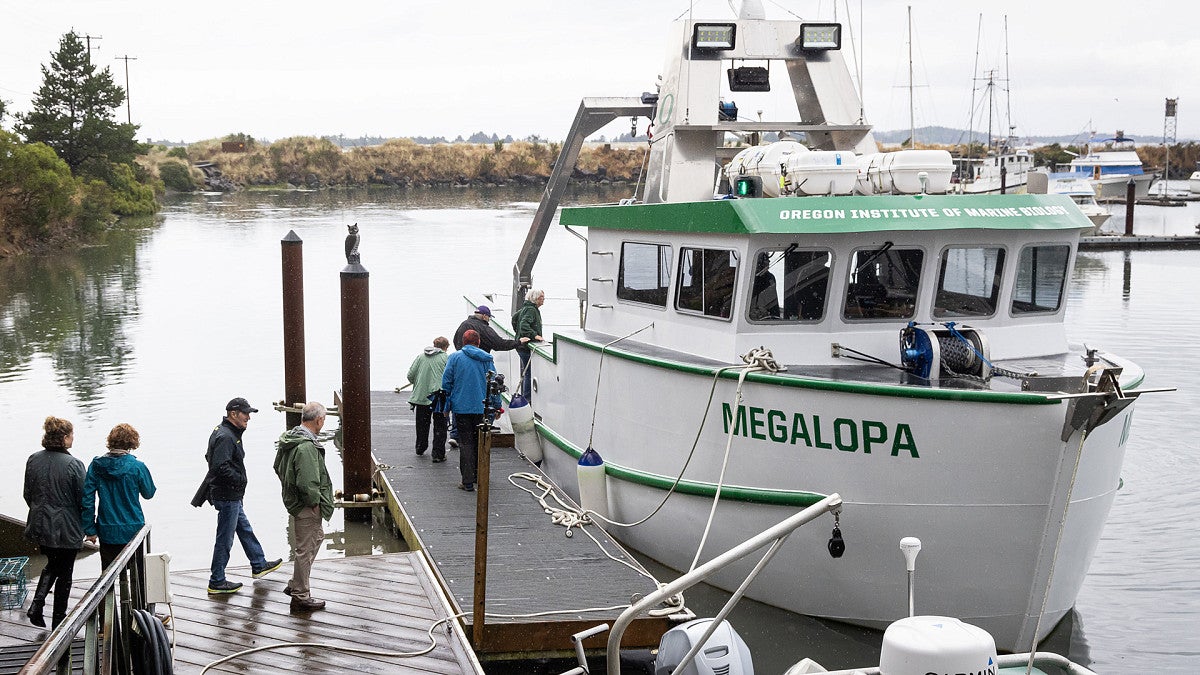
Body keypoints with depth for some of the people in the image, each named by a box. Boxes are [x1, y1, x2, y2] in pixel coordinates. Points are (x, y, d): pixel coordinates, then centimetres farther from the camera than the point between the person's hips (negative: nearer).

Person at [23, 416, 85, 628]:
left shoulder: (33, 460, -2)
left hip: (40, 526, 5)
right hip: (67, 529, -5)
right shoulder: (73, 465, -19)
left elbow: (28, 494, 7)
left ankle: (37, 604, 8)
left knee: (52, 563, 25)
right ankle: (59, 618, 19)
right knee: (65, 572, 11)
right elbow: (83, 500, -14)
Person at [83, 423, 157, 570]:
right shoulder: (137, 467, -11)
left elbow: (87, 499, -2)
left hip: (107, 531, 2)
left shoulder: (96, 465, -3)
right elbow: (149, 493, 4)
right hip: (133, 530, -2)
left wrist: (90, 530, 4)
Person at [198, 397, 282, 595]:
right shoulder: (225, 437, -22)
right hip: (227, 496, -11)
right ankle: (217, 582, 6)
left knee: (245, 530, 23)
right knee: (225, 539, -2)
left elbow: (210, 457, 21)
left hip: (231, 496, 11)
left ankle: (259, 565, 39)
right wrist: (239, 479, -17)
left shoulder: (226, 432, 11)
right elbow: (220, 467, -30)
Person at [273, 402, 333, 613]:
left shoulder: (288, 439, 4)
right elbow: (307, 484, -32)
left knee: (317, 536, 27)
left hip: (292, 500, 11)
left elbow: (278, 468, 18)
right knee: (305, 549, 2)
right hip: (306, 508, -11)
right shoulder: (307, 447, -28)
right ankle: (300, 596, 14)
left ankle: (295, 585, 36)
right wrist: (315, 501, -16)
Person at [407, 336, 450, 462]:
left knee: (422, 425, 20)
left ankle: (420, 448, 36)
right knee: (439, 427, 3)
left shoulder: (420, 356, 5)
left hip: (421, 396, 4)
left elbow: (410, 375, 4)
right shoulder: (446, 358, -6)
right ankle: (438, 454, 0)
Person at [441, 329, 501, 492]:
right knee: (481, 442, 15)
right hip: (482, 408, 2)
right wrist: (497, 406, 13)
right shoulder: (487, 359, 3)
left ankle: (468, 482, -3)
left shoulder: (455, 357, -3)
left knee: (465, 443, 1)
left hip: (461, 407, -2)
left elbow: (446, 382, -3)